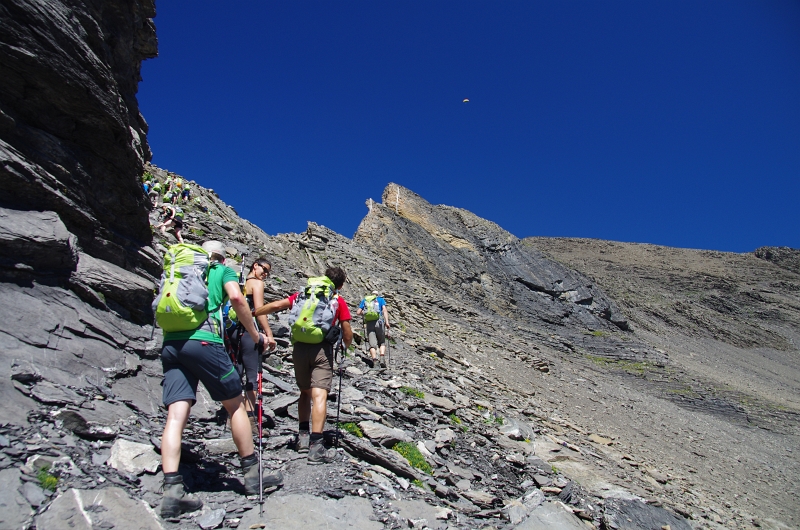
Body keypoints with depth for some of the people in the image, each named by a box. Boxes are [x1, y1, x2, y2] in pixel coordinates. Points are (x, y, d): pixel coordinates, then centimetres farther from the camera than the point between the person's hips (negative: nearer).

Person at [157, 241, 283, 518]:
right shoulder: (224, 270, 15)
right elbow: (236, 297, -5)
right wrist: (255, 334, 3)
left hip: (170, 344, 5)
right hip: (202, 339, -5)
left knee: (176, 415, -2)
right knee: (235, 404, 7)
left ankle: (172, 491, -12)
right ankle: (252, 474, 13)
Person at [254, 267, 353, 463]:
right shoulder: (339, 302, 9)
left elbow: (277, 305, 7)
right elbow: (347, 331, 6)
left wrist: (253, 313, 19)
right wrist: (346, 345, 27)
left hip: (300, 347, 4)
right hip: (322, 348, -3)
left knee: (305, 392, 21)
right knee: (319, 395, -9)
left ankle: (303, 436, 20)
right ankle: (316, 446, -16)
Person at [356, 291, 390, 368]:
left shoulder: (364, 300, 20)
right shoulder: (380, 299, 15)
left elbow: (358, 313, 14)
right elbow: (384, 310, -1)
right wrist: (387, 322, -9)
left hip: (369, 323, 1)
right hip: (379, 322, -1)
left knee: (372, 344, -2)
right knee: (382, 342, 10)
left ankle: (374, 359, -24)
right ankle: (382, 359, -12)